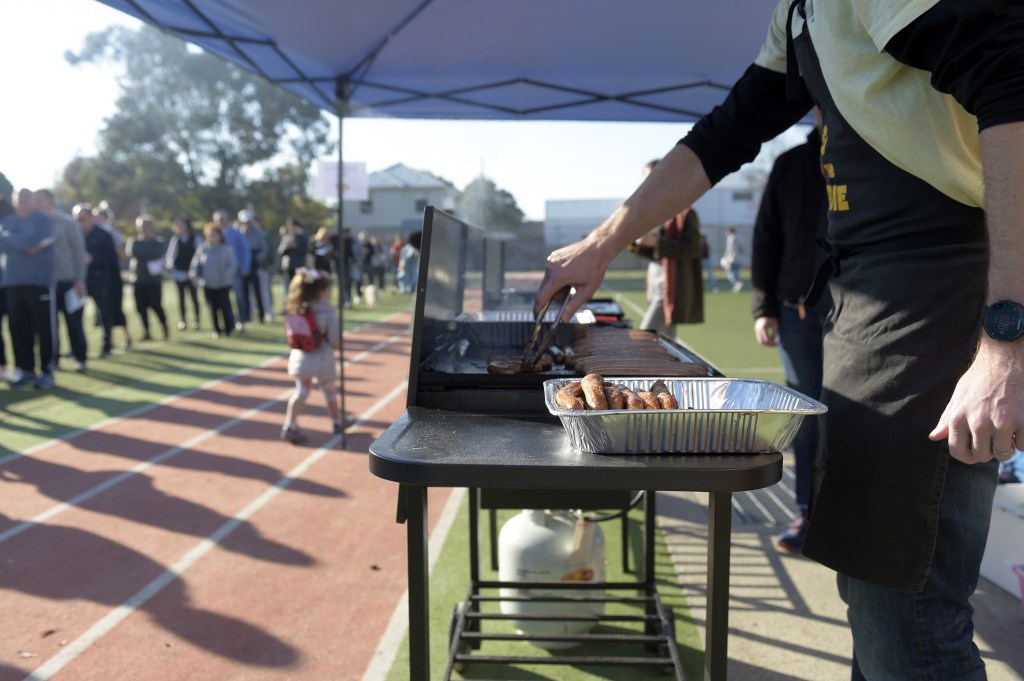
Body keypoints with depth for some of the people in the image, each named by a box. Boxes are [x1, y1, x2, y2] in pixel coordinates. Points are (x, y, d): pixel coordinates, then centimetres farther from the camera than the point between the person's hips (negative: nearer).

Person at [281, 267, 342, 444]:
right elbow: (334, 340, -14)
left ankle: (289, 425, -3)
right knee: (330, 390, 17)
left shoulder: (296, 310, -1)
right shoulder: (328, 312, -15)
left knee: (301, 391, 11)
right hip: (322, 358, -3)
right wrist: (337, 345, 6)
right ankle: (337, 421, 35)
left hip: (300, 356, 3)